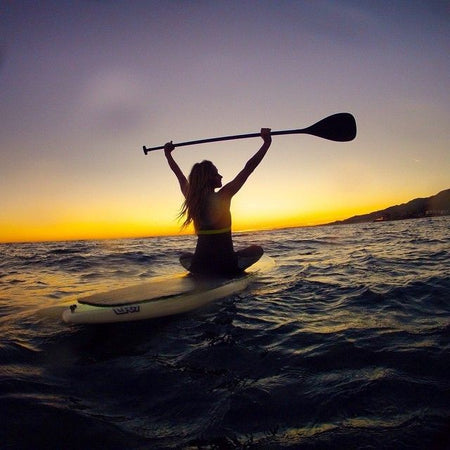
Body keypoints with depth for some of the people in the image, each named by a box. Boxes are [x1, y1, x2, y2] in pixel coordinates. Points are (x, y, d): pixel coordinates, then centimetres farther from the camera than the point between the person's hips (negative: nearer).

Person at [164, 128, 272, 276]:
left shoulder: (191, 197, -1)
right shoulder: (223, 196, -14)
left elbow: (179, 175, 17)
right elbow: (248, 168, -11)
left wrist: (168, 154, 32)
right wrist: (267, 142, -5)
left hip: (199, 265, 5)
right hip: (225, 265, -4)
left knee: (184, 257, 39)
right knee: (257, 250, 21)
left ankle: (203, 272, 20)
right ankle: (231, 271, 13)